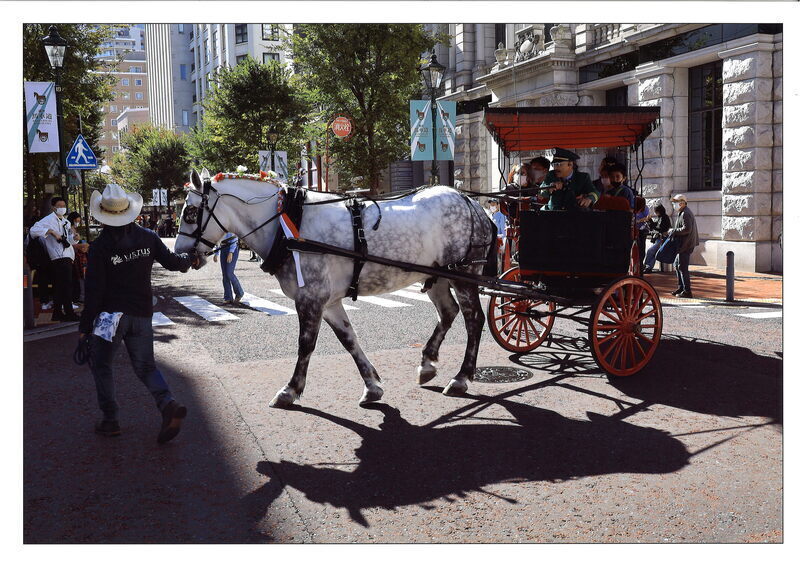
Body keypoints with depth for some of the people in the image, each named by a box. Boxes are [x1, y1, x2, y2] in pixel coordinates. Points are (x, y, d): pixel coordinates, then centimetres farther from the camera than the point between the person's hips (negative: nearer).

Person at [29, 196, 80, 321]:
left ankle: (57, 313, 18)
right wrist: (51, 231, -25)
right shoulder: (49, 219, -7)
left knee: (59, 286, 12)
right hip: (59, 258, -8)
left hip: (67, 258, 8)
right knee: (67, 285, -10)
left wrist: (74, 238, 2)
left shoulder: (66, 222, 18)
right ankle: (69, 313, -8)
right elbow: (34, 230, -20)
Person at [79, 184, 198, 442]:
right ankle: (168, 403, -12)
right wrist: (191, 259, 29)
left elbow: (94, 290, -12)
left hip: (110, 315, -4)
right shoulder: (147, 237, -1)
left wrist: (85, 326, -5)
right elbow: (171, 262, 7)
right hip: (142, 314, 4)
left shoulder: (100, 246, -12)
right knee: (145, 366, 13)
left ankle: (110, 420, 15)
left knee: (101, 365, 15)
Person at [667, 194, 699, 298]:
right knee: (677, 265, 18)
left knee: (682, 267, -9)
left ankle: (687, 291, -6)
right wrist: (674, 231, 13)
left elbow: (687, 229, -26)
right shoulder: (683, 213, 18)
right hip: (683, 245, 11)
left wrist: (674, 231, -16)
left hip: (686, 245, -11)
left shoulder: (685, 214, -16)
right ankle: (681, 288, 26)